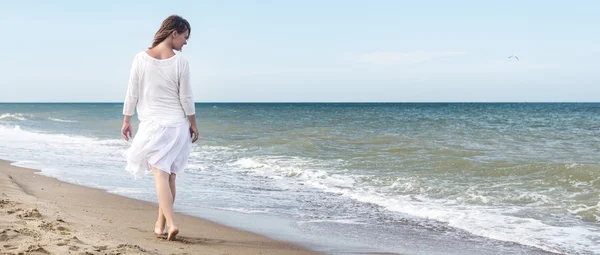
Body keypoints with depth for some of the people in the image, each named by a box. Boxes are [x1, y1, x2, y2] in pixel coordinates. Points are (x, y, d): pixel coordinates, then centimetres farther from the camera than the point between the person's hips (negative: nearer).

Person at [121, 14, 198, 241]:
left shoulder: (141, 59, -4)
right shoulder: (180, 62, -9)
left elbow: (132, 94, 0)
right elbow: (186, 98, -4)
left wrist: (126, 121, 12)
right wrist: (193, 125, 8)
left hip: (152, 125, 0)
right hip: (177, 125, 0)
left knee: (160, 173, -3)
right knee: (170, 175, 12)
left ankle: (170, 223, -16)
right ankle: (160, 224, 21)